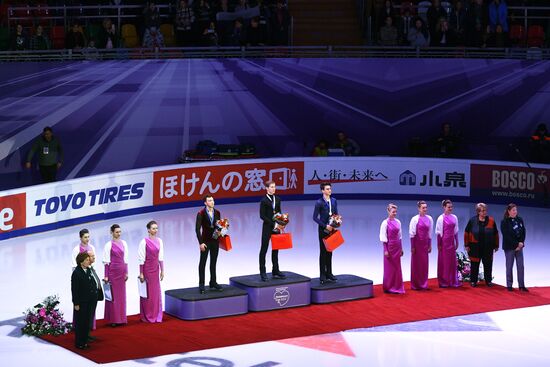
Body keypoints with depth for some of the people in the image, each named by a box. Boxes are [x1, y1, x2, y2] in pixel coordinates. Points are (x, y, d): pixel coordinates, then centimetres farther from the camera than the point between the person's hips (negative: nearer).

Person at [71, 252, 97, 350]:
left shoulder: (88, 270, 6)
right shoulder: (76, 273, -16)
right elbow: (74, 289, -16)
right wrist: (76, 304, -16)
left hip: (89, 301, 7)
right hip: (81, 302, -7)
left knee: (87, 322, 13)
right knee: (80, 323, 3)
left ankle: (84, 341, 23)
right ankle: (79, 343, 12)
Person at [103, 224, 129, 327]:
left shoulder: (124, 243, 8)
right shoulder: (109, 245, -6)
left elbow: (125, 259, 12)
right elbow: (106, 261, -7)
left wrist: (126, 272, 9)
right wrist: (106, 276, -9)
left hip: (122, 271, 5)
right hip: (112, 271, -5)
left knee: (121, 294, 9)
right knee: (113, 295, 0)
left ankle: (121, 318, 16)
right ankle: (113, 319, 5)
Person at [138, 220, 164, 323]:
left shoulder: (159, 241, 4)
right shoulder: (144, 241, -12)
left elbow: (161, 257, 9)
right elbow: (141, 258, -11)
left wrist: (162, 270, 8)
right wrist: (141, 273, -12)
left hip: (155, 269, 5)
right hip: (147, 269, -5)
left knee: (156, 292, 8)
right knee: (147, 292, 3)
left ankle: (156, 315, 17)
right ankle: (147, 316, 13)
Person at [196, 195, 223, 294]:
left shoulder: (217, 213, 3)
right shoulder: (201, 214, -11)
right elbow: (197, 229, -13)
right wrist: (201, 242, -18)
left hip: (215, 241, 5)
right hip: (205, 241, -5)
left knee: (213, 263, 12)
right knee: (202, 263, 2)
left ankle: (213, 283, 21)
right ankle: (201, 284, 6)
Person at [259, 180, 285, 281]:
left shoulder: (277, 199, 8)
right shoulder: (264, 200, -8)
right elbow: (262, 216, -11)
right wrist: (274, 224, -16)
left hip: (276, 227, 5)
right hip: (267, 227, -5)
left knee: (275, 249, 9)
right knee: (264, 249, 1)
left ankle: (275, 271, 16)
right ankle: (262, 272, 5)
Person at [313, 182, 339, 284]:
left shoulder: (334, 201, 6)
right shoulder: (319, 202, -10)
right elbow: (315, 217, -11)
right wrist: (325, 226, -17)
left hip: (331, 229, 5)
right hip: (323, 230, -5)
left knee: (329, 252, 10)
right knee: (323, 252, 1)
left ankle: (329, 273, 18)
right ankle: (322, 275, 5)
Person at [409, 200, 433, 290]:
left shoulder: (429, 219, 4)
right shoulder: (415, 219, -9)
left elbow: (430, 233, 10)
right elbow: (412, 233, -7)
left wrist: (430, 245, 9)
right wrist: (412, 247, -9)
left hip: (425, 244, 4)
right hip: (417, 243, -4)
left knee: (425, 264, 5)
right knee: (416, 263, 2)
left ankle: (423, 284, 14)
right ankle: (416, 284, 10)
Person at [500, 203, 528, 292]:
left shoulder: (520, 220, 7)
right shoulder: (504, 222, -7)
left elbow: (523, 232, 7)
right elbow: (506, 236, -12)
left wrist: (521, 242, -8)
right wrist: (515, 245, -16)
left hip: (519, 246, 4)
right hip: (509, 247, -4)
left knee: (520, 266, 2)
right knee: (509, 266, 2)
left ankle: (522, 285, 6)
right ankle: (509, 285, 9)